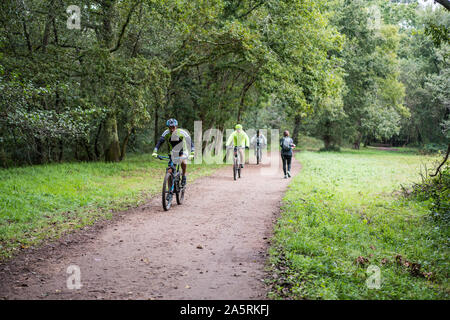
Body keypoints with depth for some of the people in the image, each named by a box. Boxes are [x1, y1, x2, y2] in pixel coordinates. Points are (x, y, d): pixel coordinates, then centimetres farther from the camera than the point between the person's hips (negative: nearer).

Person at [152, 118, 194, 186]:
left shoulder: (182, 132, -26)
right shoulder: (166, 133, -20)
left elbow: (190, 142, -28)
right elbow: (159, 142, -24)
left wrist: (192, 153, -42)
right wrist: (155, 152, -39)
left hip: (182, 151, -2)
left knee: (183, 163, -32)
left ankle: (183, 176, -5)